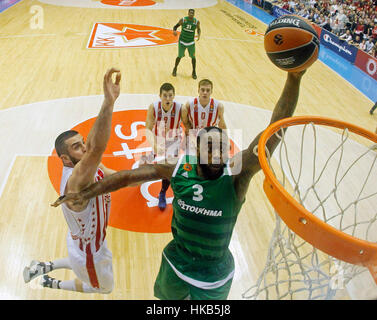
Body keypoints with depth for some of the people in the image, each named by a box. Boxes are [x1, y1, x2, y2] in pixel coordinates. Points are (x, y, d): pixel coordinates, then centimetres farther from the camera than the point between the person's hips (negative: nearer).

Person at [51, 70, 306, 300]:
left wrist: (294, 79, -49)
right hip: (175, 264, 3)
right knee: (167, 297, 29)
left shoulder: (236, 175, -26)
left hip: (213, 278, -3)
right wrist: (85, 194, -9)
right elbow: (129, 176, -8)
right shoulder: (180, 169, -17)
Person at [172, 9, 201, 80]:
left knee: (193, 57, 2)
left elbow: (198, 29, 10)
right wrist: (174, 30, -23)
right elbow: (176, 26, 0)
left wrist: (199, 35, -11)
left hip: (191, 42, 1)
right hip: (182, 41, -1)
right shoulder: (183, 20, -12)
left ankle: (194, 72, 21)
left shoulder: (197, 21, -7)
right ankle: (175, 69, 27)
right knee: (180, 56, 1)